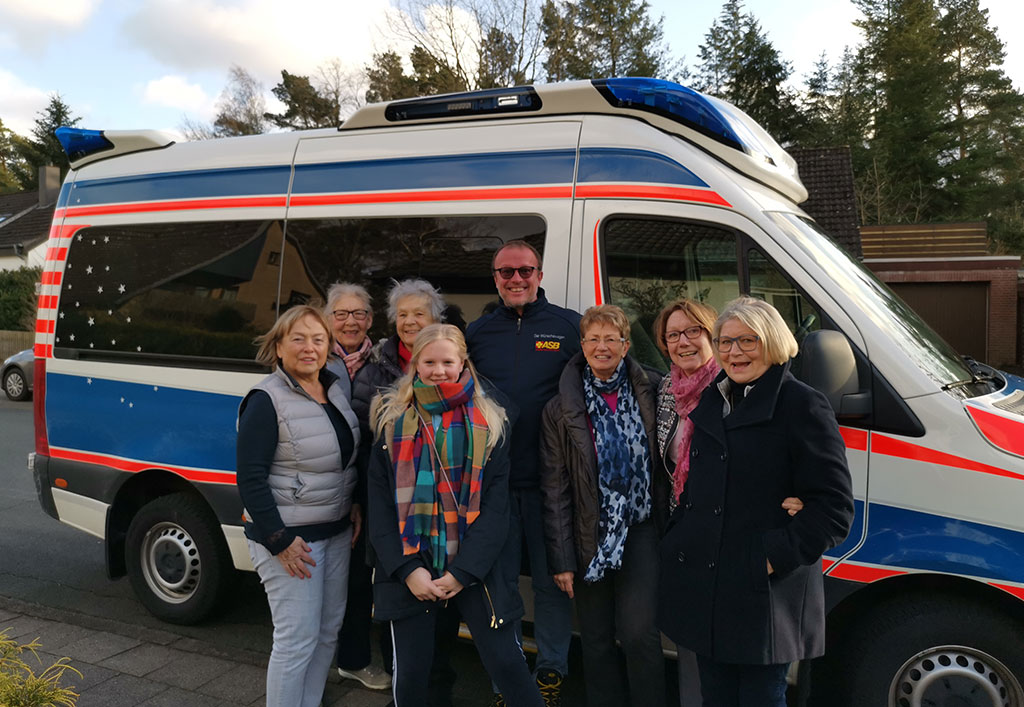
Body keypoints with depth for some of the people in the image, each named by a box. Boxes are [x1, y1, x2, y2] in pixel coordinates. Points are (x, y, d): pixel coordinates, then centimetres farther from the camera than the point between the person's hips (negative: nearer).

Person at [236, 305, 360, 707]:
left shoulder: (335, 390, 7)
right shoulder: (266, 400, -14)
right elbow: (250, 477, -16)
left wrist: (357, 510, 11)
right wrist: (279, 541, -19)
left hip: (336, 532, 7)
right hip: (290, 538, -7)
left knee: (328, 631, 15)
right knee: (298, 639, -2)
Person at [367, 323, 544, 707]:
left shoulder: (488, 423, 1)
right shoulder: (393, 420, 3)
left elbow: (495, 503, -4)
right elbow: (379, 501, -1)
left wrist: (464, 571, -12)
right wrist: (408, 569, -10)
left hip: (472, 566, -1)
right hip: (409, 565, 1)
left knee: (506, 663, -1)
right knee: (410, 672, 9)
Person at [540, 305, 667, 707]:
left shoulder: (650, 392, -1)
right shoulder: (560, 410, -3)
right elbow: (554, 489, -3)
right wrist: (561, 559, -4)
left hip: (640, 530, 0)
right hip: (589, 538, 1)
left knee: (639, 633, -6)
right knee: (597, 640, 9)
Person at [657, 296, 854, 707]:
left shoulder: (803, 406, -9)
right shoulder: (709, 401, 13)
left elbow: (834, 507, -12)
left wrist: (776, 557, -17)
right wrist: (677, 539, 13)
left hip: (764, 596, -6)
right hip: (701, 588, 7)